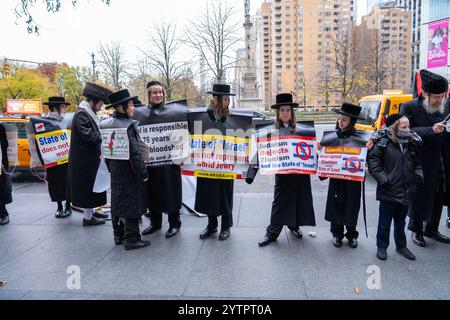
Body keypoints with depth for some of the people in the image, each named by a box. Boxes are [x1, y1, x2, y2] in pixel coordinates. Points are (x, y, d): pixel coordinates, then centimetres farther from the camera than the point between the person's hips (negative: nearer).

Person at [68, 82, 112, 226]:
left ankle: (91, 212, 29)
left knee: (91, 186, 17)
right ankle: (88, 217, 9)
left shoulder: (88, 114, 14)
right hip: (84, 160, -10)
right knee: (86, 187, -1)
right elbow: (89, 136, -26)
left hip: (90, 158, 10)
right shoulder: (81, 115, -18)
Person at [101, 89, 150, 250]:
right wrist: (143, 172, -16)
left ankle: (118, 235, 27)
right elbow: (134, 152, -21)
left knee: (117, 202, 16)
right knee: (132, 204, 0)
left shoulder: (106, 124, 5)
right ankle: (131, 239, 7)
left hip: (115, 171, 8)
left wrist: (110, 168, 17)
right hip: (129, 172, -8)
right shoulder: (128, 125, -19)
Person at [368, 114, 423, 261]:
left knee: (401, 222, 21)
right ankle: (381, 247, 25)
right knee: (385, 223, 9)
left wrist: (418, 176, 3)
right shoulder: (383, 143, -13)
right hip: (388, 192, -5)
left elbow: (417, 163, 17)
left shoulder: (412, 143, 5)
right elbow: (373, 162, -13)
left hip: (406, 192, 5)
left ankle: (401, 246, 38)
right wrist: (383, 179, -18)